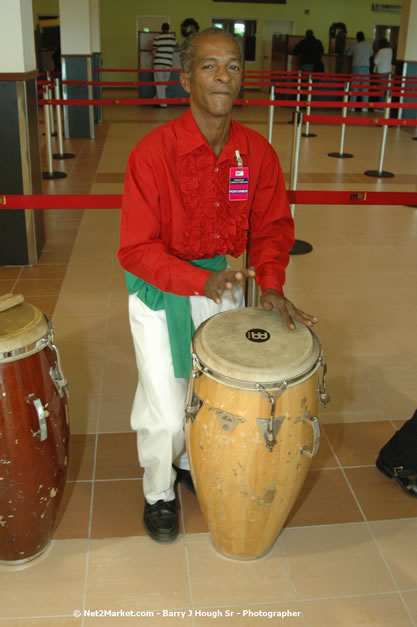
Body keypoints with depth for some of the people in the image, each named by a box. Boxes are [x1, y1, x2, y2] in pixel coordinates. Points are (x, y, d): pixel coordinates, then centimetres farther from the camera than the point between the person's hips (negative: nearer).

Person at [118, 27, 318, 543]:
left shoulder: (257, 152, -8)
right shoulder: (153, 153, -23)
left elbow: (272, 225, 3)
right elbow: (136, 249, -20)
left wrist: (271, 285, -12)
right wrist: (200, 282, -32)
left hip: (223, 284, 5)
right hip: (161, 293, -4)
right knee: (166, 412, 1)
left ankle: (193, 463, 50)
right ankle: (159, 492, 33)